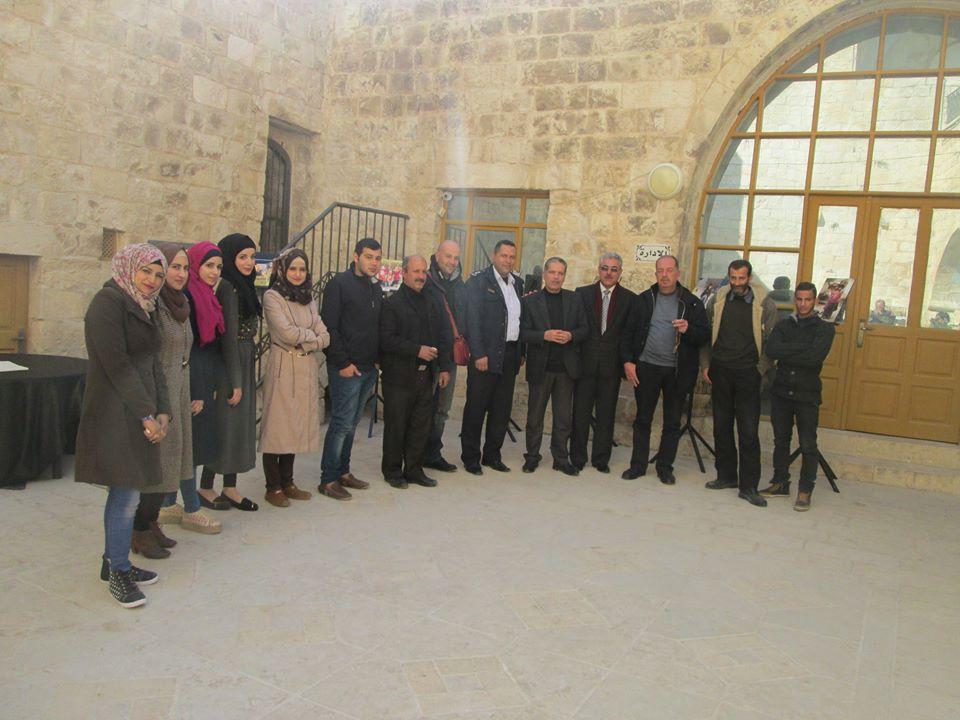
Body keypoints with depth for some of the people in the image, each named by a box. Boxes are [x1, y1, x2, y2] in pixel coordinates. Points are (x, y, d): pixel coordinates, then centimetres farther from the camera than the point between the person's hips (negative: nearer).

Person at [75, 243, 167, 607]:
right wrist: (146, 414, -16)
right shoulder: (108, 302, -12)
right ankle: (118, 571, 9)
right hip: (116, 415, -9)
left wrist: (162, 411, 4)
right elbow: (117, 365, -17)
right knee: (126, 493, -4)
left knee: (124, 493, 14)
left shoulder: (142, 308, 16)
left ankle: (114, 562, 26)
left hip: (140, 414, 9)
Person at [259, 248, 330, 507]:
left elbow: (325, 337, 8)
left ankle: (287, 482, 20)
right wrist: (311, 334, 1)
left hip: (308, 367, 6)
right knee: (277, 426, -2)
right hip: (283, 367, -6)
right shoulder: (272, 296, -3)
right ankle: (273, 487, 7)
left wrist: (303, 341, -8)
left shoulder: (308, 297, 16)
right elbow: (288, 333, -14)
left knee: (297, 425, 9)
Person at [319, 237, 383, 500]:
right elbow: (329, 327, -13)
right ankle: (328, 479, 5)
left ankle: (343, 472, 24)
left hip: (369, 368, 7)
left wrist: (377, 360, 8)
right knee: (342, 423, -4)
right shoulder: (340, 283, -8)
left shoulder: (376, 287, 13)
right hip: (346, 368, -7)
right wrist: (343, 363, -15)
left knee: (351, 424, 14)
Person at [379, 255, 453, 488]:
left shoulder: (431, 304, 15)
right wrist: (417, 350, -17)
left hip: (426, 375, 6)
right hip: (399, 376, -6)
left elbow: (443, 338, 15)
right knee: (396, 426, 4)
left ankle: (414, 469, 20)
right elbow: (386, 340, -14)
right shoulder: (391, 304, -6)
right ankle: (393, 471, 17)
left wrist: (445, 367, 6)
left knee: (421, 426, 9)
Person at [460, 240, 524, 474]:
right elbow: (472, 319, -11)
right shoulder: (478, 281, -5)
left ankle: (492, 455, 23)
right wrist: (478, 354, -16)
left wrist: (520, 352, 9)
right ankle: (470, 458, 12)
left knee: (502, 409, 11)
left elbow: (520, 317, 14)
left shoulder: (518, 283, 14)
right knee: (476, 408, 2)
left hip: (510, 354, 6)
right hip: (485, 355, -6)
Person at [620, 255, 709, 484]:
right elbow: (629, 332, 5)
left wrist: (688, 330, -21)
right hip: (646, 367, 1)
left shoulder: (691, 302, 1)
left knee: (672, 422, 8)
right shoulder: (644, 299, 4)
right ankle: (638, 465, 19)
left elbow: (704, 336, -2)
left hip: (678, 371, 0)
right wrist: (627, 360, -4)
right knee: (642, 419, 8)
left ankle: (665, 467, 21)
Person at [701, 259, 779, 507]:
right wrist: (706, 365, 5)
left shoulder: (765, 305, -3)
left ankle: (749, 486, 2)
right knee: (721, 427, 10)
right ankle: (726, 475, 24)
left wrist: (760, 370, -6)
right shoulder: (716, 300, 4)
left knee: (749, 432, -4)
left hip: (747, 374, -3)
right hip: (720, 372, 3)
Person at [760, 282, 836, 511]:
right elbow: (771, 350, -10)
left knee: (808, 445, 0)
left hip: (808, 395, -3)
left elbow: (816, 357, -19)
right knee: (780, 441, 11)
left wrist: (786, 354, -12)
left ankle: (805, 490, 10)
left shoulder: (825, 327, 0)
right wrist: (802, 347, -16)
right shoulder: (784, 325, 9)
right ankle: (780, 483, 22)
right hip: (781, 391, 3)